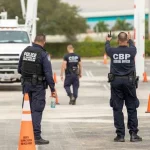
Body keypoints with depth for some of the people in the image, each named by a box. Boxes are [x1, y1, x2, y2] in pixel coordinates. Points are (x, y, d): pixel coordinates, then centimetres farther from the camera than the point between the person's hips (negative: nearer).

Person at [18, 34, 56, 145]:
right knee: (37, 110, -5)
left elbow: (19, 69, 12)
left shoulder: (25, 51, 5)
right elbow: (48, 73, -16)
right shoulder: (43, 54, -13)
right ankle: (37, 136, -8)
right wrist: (53, 89, -11)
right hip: (38, 85, -6)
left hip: (26, 84, 6)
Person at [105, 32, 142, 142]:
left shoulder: (113, 51, -4)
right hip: (129, 81, -1)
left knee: (117, 109, 4)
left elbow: (107, 48, 21)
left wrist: (108, 41, 44)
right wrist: (130, 39, 43)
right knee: (132, 108, 5)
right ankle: (133, 134, 4)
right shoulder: (131, 50, -6)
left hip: (116, 81, 1)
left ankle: (120, 135, 3)